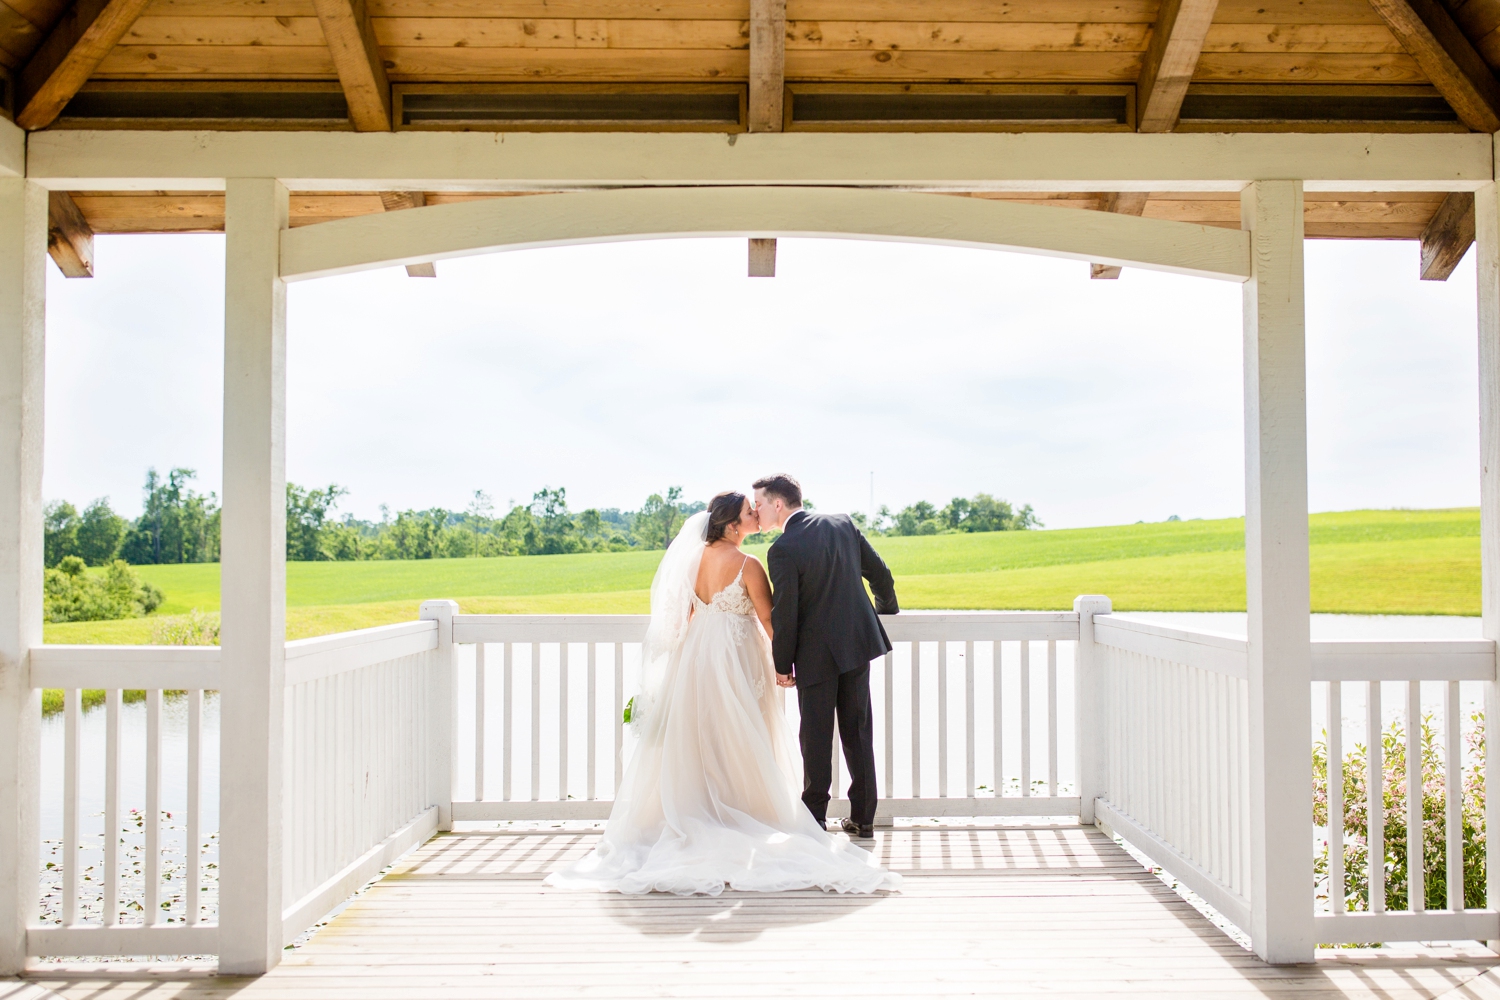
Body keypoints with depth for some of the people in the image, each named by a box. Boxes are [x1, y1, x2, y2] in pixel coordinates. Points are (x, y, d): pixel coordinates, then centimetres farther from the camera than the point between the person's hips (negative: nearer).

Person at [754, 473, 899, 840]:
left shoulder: (783, 550, -16)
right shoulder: (842, 523, 2)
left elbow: (784, 613, -14)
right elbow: (880, 573, 8)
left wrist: (782, 665, -2)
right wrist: (887, 607, 27)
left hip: (816, 654, -5)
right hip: (858, 641, 5)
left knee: (816, 736, 7)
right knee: (858, 731, 12)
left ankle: (815, 818, 15)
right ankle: (863, 817, 18)